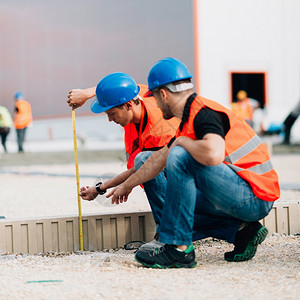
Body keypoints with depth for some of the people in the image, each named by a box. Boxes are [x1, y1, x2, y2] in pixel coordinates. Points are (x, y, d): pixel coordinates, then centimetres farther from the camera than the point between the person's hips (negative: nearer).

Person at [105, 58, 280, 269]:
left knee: (180, 157, -21)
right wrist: (127, 185, 40)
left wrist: (182, 142, -17)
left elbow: (213, 154, -38)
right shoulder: (191, 118, 14)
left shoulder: (205, 113, -16)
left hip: (256, 198, -10)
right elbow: (159, 159, 28)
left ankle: (178, 250, -18)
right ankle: (241, 230, 6)